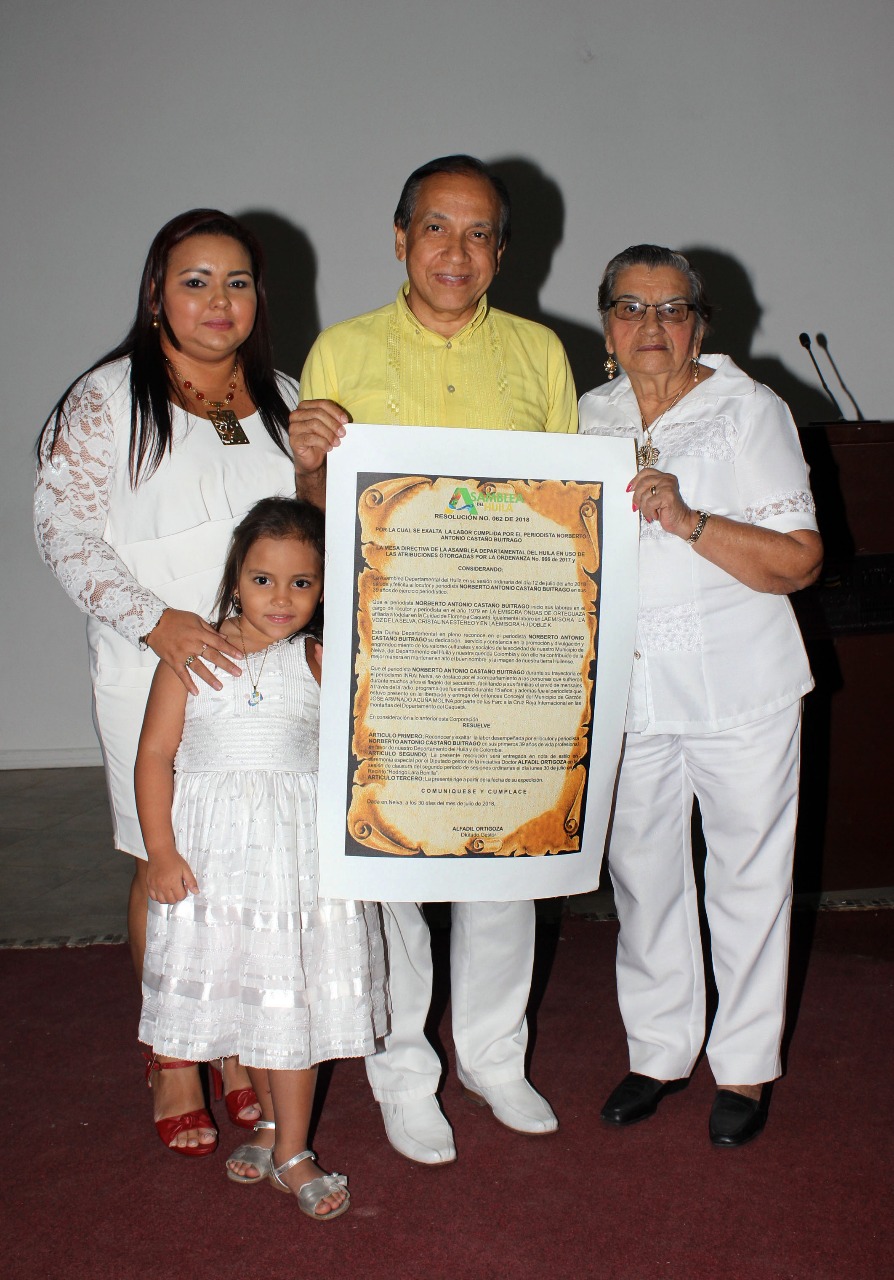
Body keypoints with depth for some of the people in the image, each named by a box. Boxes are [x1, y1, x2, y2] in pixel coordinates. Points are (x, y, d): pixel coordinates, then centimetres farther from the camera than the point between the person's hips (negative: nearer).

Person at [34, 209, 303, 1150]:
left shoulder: (281, 399, 12)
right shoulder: (109, 399, -2)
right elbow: (62, 527, -8)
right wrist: (153, 619, -20)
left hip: (271, 669, 4)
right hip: (156, 670, -3)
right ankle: (176, 1063, 23)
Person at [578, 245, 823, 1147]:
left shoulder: (751, 411, -3)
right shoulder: (591, 417, 10)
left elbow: (799, 560, -10)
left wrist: (690, 521, -21)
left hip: (738, 685, -3)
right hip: (625, 687, 4)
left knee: (747, 874, 6)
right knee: (640, 871, 10)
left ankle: (744, 1065, 24)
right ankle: (659, 1050, 29)